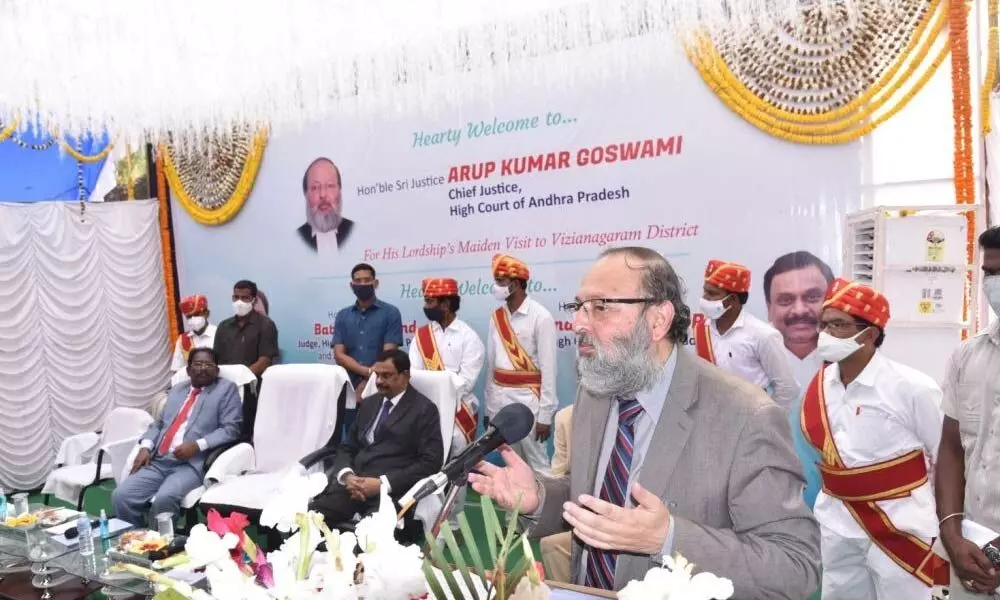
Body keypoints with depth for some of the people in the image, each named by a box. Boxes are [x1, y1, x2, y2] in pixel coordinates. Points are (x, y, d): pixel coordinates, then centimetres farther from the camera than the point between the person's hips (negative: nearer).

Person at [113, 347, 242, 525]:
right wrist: (146, 446, 4)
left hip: (192, 464, -6)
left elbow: (230, 429, -3)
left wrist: (197, 446, -15)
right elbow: (159, 423, 25)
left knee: (165, 498, -31)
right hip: (157, 461, 6)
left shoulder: (226, 389, 6)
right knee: (121, 496, -15)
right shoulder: (177, 389, 25)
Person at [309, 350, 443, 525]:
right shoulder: (369, 403, 21)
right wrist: (347, 475, -4)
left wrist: (383, 483, -15)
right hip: (354, 484, 5)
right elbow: (347, 448, 20)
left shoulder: (424, 409, 2)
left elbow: (431, 461, -7)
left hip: (391, 490, -5)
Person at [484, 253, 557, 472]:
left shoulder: (540, 317, -11)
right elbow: (492, 364, 11)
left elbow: (548, 368, -11)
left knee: (536, 465, 1)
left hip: (527, 399, -6)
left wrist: (545, 414, -13)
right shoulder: (497, 317, 7)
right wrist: (489, 408, 11)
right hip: (500, 399, 6)